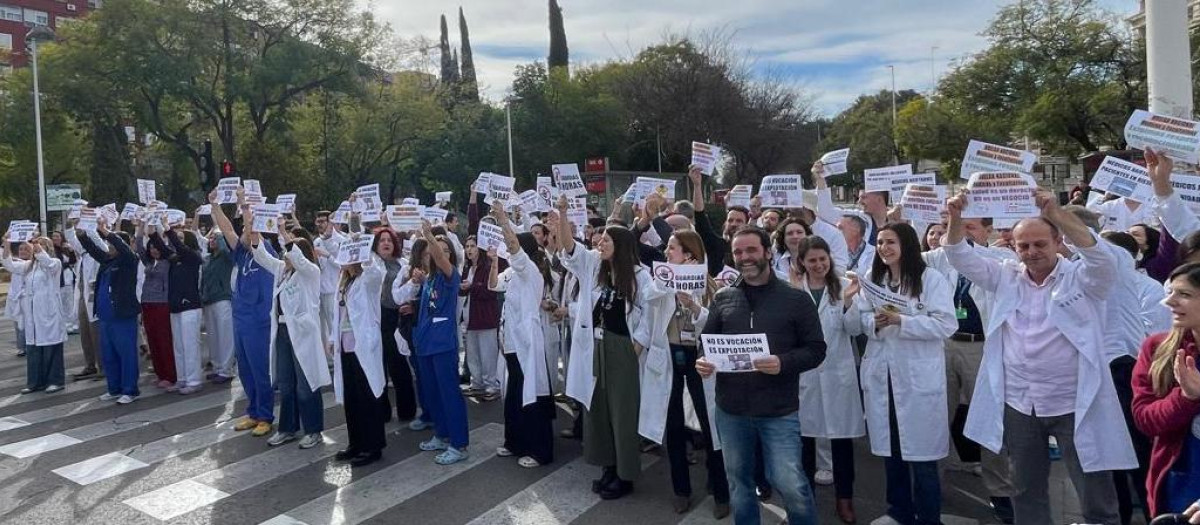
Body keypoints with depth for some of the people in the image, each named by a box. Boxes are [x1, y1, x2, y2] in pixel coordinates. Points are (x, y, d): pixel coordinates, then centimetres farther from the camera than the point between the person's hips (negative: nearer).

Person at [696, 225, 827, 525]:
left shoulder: (796, 299, -2)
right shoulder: (722, 298, 5)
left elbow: (816, 349, -2)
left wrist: (784, 363, -21)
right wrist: (703, 361, -12)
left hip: (779, 410, -3)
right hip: (731, 409, 3)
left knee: (790, 484, -2)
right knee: (738, 481, 15)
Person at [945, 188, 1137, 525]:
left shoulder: (1081, 279, -5)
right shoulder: (1007, 278, 5)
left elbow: (1100, 257, -24)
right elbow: (961, 258, 0)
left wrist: (1056, 214, -33)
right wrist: (956, 218, -17)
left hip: (1074, 405, -3)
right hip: (1019, 405, 4)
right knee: (1026, 493, 18)